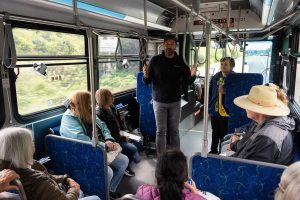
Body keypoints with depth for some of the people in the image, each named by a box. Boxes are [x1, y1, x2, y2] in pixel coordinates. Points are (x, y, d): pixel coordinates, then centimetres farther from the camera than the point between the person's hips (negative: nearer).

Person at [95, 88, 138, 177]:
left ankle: (134, 157, 24)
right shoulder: (99, 115, -28)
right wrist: (124, 138, -18)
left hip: (119, 133, 9)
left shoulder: (111, 106, -3)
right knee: (133, 149, -16)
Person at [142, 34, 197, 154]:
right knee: (161, 131, 5)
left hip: (175, 102, 2)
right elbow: (147, 82, -4)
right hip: (159, 102, -1)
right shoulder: (155, 60, -5)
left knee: (174, 130, 11)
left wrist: (192, 75, -20)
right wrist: (146, 76, -27)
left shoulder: (180, 62, -1)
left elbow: (187, 82, 1)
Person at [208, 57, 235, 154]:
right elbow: (210, 92, 8)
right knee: (215, 132, 20)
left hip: (226, 111, -5)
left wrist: (225, 92, -25)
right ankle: (213, 150, 37)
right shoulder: (216, 77, 3)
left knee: (224, 134, 5)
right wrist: (209, 106, 7)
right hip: (214, 110, 5)